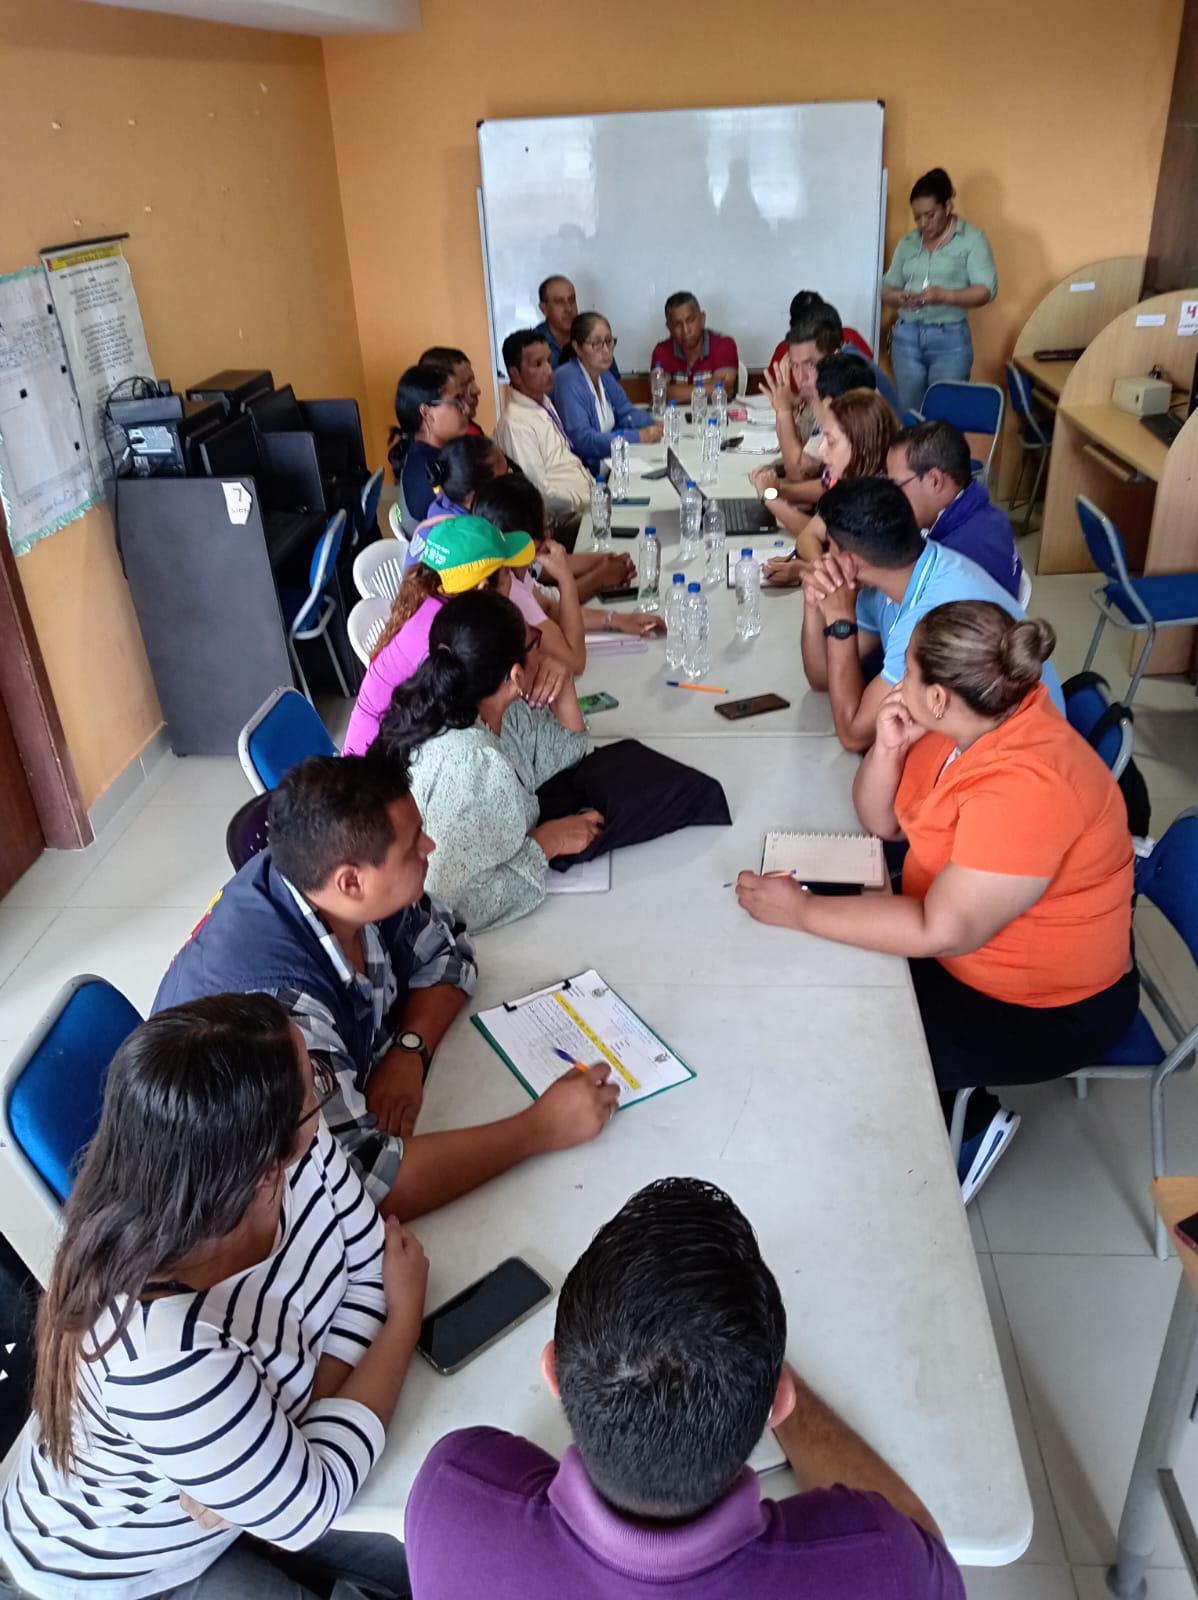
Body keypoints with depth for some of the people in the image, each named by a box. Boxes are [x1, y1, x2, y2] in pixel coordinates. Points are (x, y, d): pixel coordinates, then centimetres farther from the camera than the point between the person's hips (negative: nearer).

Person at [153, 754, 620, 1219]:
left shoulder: (348, 893, -17)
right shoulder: (275, 1004, -37)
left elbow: (444, 948, -1)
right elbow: (364, 1182, -38)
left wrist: (410, 1050, -18)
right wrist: (542, 1127, -30)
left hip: (343, 1103, 7)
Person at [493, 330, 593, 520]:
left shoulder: (544, 402, 9)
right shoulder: (516, 424, -18)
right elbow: (541, 495, -19)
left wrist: (594, 487, 4)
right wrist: (589, 500, -12)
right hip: (568, 519, -8)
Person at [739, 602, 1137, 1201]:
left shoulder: (1024, 787, -35)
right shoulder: (977, 715, -8)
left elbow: (941, 932, -33)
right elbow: (883, 822, 1)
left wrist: (800, 911, -28)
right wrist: (888, 747, -18)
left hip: (1042, 1004, -8)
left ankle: (966, 1123, 17)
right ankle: (938, 1105, 20)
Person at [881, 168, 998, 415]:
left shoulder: (972, 239, -1)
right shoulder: (907, 242, 12)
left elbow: (987, 290, -9)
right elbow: (886, 290, 12)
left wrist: (944, 296, -24)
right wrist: (899, 297, -13)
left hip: (949, 339, -4)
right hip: (906, 337, 4)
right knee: (908, 412, 4)